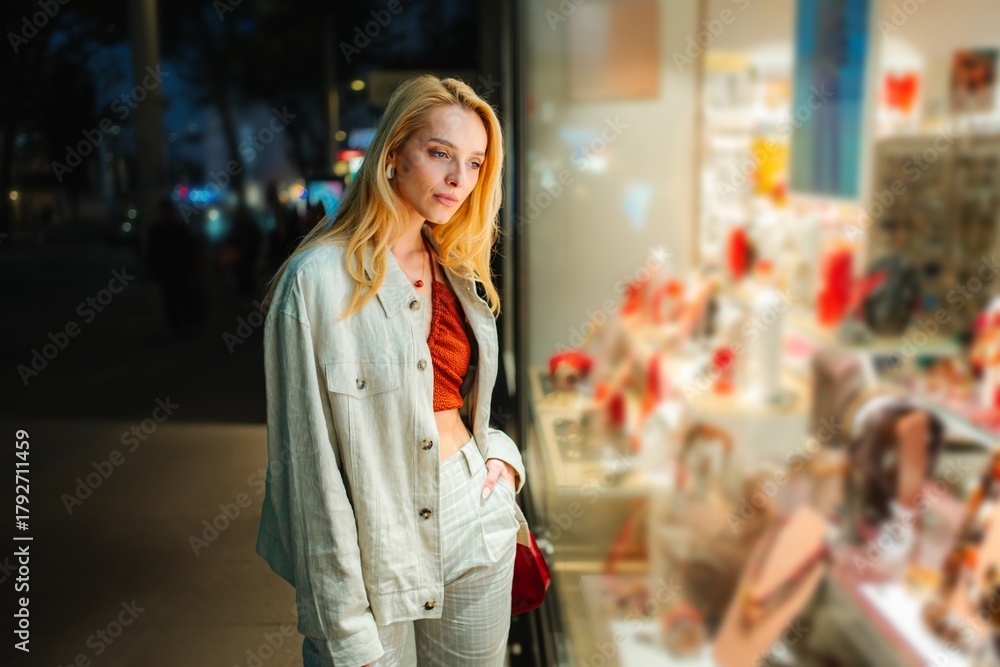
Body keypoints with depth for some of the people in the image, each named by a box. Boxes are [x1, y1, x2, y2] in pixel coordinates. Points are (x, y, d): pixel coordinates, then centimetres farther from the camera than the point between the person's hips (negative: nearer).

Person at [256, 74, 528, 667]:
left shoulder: (457, 271, 4)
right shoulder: (318, 279, -16)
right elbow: (310, 460, -16)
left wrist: (501, 454, -1)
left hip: (477, 522, 6)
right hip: (373, 542, -5)